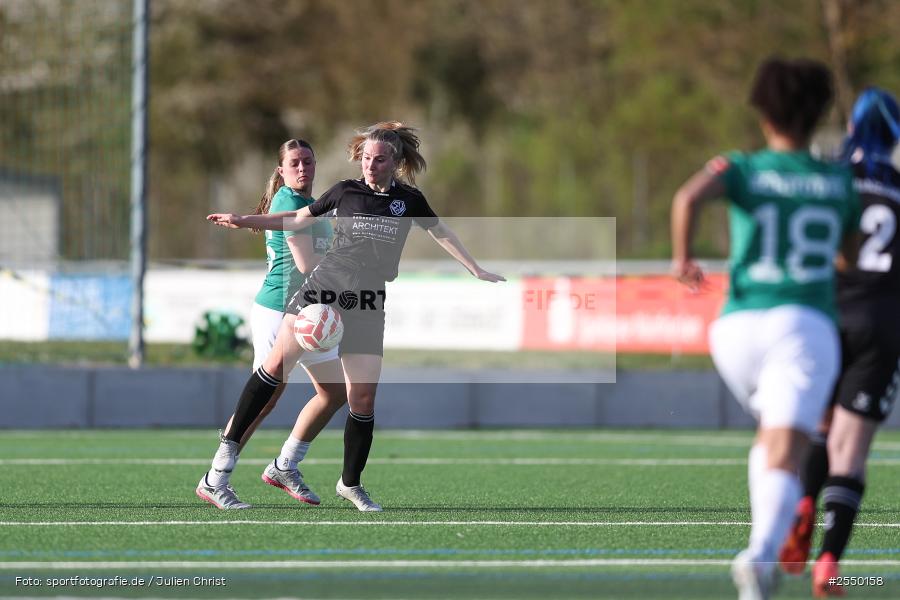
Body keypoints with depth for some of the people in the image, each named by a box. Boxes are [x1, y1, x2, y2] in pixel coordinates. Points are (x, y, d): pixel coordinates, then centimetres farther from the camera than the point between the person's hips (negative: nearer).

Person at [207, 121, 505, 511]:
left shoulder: (409, 200, 7)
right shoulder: (346, 191, 6)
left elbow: (441, 233, 23)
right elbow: (299, 219, 16)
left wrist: (477, 271, 24)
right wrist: (243, 221, 10)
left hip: (368, 301, 1)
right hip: (324, 285, -1)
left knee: (363, 396, -3)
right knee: (278, 362, -13)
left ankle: (350, 483, 13)